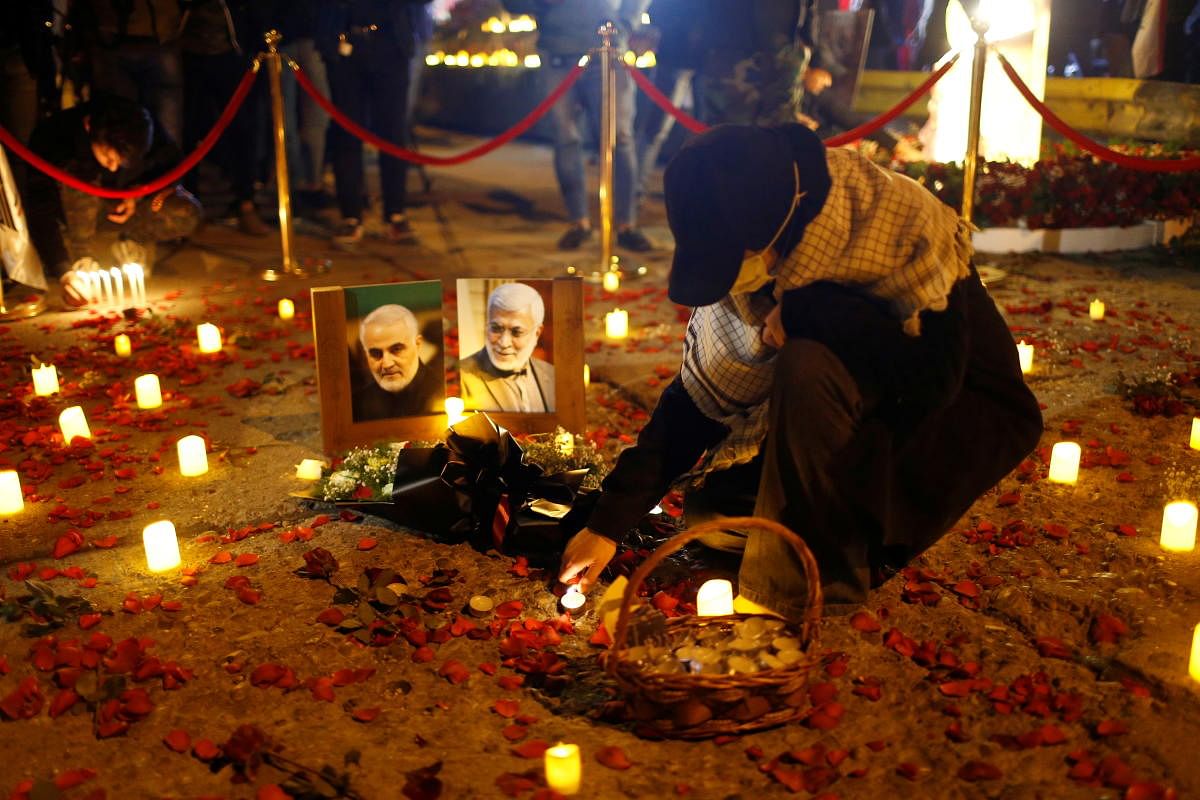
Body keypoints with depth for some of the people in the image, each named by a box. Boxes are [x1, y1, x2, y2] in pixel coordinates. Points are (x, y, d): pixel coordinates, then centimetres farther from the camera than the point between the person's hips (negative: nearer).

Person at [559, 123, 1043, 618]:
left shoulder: (902, 224, -28)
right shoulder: (743, 260, -10)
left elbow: (932, 376, -36)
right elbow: (695, 400, -6)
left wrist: (803, 312, -32)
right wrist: (607, 524, -9)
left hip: (969, 412, -6)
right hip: (867, 419, 6)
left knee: (809, 366, -34)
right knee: (710, 516, -8)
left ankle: (819, 581, -18)